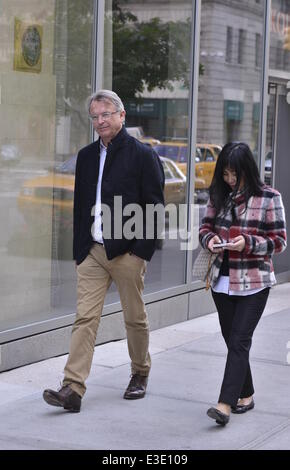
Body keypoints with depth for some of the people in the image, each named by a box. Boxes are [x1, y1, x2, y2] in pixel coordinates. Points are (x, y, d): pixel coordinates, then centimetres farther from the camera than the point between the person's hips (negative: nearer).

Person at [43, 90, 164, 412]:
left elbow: (155, 208, -5)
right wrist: (79, 250, 10)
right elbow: (80, 206, 16)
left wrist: (141, 251, -12)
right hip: (92, 252, 4)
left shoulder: (142, 155, -3)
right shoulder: (86, 156, 13)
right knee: (85, 318, -4)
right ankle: (72, 389, -8)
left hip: (127, 252, -4)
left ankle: (140, 374, 29)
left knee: (135, 318, 9)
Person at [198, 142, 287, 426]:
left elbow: (279, 241, -6)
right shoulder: (218, 195, 6)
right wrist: (209, 239, -10)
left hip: (253, 283, -5)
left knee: (239, 341, -10)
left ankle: (225, 403, -14)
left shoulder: (268, 198, -7)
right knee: (231, 339, 12)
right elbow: (205, 227, 13)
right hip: (222, 281, 5)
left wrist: (248, 243, -22)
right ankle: (246, 395, 27)